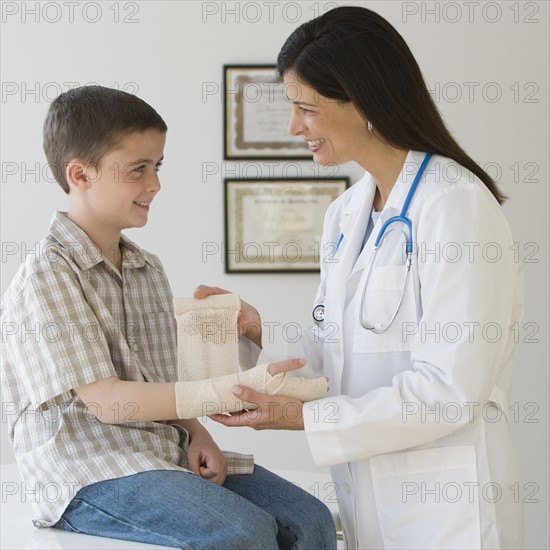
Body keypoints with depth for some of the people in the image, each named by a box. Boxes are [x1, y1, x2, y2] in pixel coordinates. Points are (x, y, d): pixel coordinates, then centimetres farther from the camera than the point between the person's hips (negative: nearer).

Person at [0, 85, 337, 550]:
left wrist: (196, 433, -4)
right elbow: (106, 401, -21)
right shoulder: (45, 278, -12)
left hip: (168, 452, 7)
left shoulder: (149, 269, 12)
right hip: (89, 474, -7)